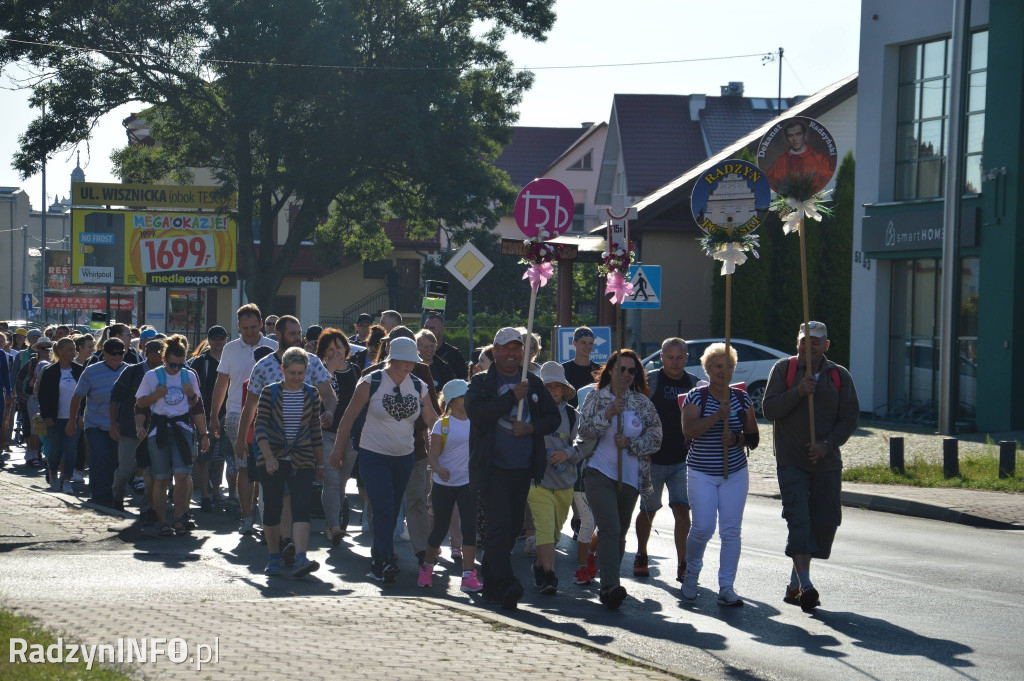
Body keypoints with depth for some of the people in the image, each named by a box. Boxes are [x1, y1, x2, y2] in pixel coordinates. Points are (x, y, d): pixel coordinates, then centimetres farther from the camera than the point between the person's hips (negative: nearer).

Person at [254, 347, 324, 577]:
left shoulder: (311, 394, 6)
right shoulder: (269, 392, -1)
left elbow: (315, 430, 12)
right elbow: (260, 427, -7)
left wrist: (320, 464, 13)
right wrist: (268, 456, -20)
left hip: (302, 461, 1)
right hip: (272, 460, -1)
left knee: (301, 507, -14)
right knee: (272, 508, 4)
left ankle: (301, 558, -25)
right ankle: (273, 557, 19)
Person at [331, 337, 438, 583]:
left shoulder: (418, 387, 5)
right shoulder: (371, 382, -8)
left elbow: (432, 420, 12)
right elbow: (349, 417, -2)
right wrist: (339, 449, 0)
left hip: (404, 458, 5)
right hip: (374, 456, -5)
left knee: (392, 511, 9)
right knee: (384, 509, -15)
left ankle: (377, 561, 22)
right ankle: (387, 562, -16)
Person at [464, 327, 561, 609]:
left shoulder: (534, 383, 13)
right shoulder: (481, 382, 1)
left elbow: (554, 417, 12)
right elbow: (476, 413, -16)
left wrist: (532, 427, -7)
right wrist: (512, 396, -18)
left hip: (523, 469, 5)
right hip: (493, 467, -5)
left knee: (512, 527, 9)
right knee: (500, 525, -15)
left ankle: (491, 584, 19)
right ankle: (505, 584, -22)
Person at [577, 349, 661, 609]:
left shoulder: (643, 403, 8)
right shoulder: (596, 398, 4)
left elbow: (656, 437, 4)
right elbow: (584, 433, -5)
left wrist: (631, 444, -11)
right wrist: (608, 414, -17)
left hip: (630, 477, 3)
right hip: (600, 473, -3)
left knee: (620, 533, 9)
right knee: (609, 529, -18)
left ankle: (608, 585, 21)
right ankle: (611, 585, -27)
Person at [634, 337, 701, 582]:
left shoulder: (695, 384, 6)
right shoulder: (649, 381, -3)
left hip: (683, 459, 1)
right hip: (653, 459, -1)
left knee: (682, 510, -8)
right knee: (648, 511, 10)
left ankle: (682, 565, -4)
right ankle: (641, 557, 29)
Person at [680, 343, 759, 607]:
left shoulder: (742, 398, 6)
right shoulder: (696, 396, -3)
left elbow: (753, 437, 7)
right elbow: (688, 430, -18)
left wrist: (737, 438, -14)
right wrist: (717, 416, -29)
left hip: (735, 473, 2)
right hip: (701, 473, -2)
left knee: (731, 531, -3)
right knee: (703, 528, -10)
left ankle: (726, 588, 2)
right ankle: (691, 571, 19)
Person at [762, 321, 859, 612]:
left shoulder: (840, 376, 6)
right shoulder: (784, 369, 2)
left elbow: (850, 417, 2)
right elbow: (769, 409, -5)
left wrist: (827, 444, -12)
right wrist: (798, 392, -18)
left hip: (827, 462, 3)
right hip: (791, 461, -3)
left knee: (825, 521, 3)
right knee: (798, 519, -15)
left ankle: (794, 585, 17)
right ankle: (805, 584, -19)